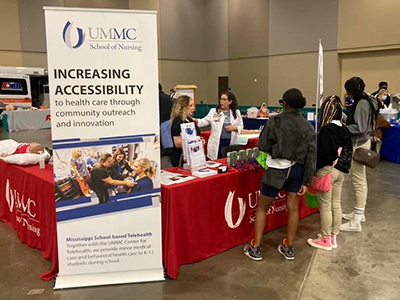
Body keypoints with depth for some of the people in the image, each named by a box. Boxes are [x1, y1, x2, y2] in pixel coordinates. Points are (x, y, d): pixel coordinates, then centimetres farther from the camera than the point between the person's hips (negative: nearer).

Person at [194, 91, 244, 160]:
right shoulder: (213, 111, 4)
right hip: (217, 143, -1)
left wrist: (234, 128, -8)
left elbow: (241, 126, 12)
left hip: (231, 143, 1)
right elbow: (204, 121, -4)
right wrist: (195, 120, -22)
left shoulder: (236, 112, 9)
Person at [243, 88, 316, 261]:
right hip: (297, 169, 4)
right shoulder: (308, 126, 0)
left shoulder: (276, 121, -11)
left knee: (262, 208, 10)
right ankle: (289, 248, 24)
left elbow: (263, 146, -9)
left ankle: (255, 248, 15)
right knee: (293, 208, 13)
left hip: (278, 169, -4)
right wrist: (306, 181, 1)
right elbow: (311, 155, -2)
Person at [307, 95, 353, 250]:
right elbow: (349, 151, 11)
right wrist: (343, 167, 18)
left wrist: (314, 170, -9)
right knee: (336, 204, 14)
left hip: (326, 171, -8)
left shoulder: (326, 130, -18)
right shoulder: (344, 129, 6)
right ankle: (334, 237, 26)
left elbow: (322, 153, -20)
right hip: (340, 171, 8)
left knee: (325, 206, 3)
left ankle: (326, 240, 13)